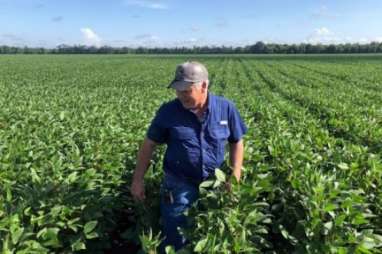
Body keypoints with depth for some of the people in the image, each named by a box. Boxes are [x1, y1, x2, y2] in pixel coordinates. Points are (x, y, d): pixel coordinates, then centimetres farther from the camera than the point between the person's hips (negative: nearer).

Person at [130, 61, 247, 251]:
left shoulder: (226, 108, -8)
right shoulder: (168, 111, -10)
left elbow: (237, 143, 4)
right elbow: (149, 145, -1)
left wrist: (235, 178, -3)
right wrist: (138, 180, -3)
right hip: (179, 186, -1)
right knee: (176, 242, 10)